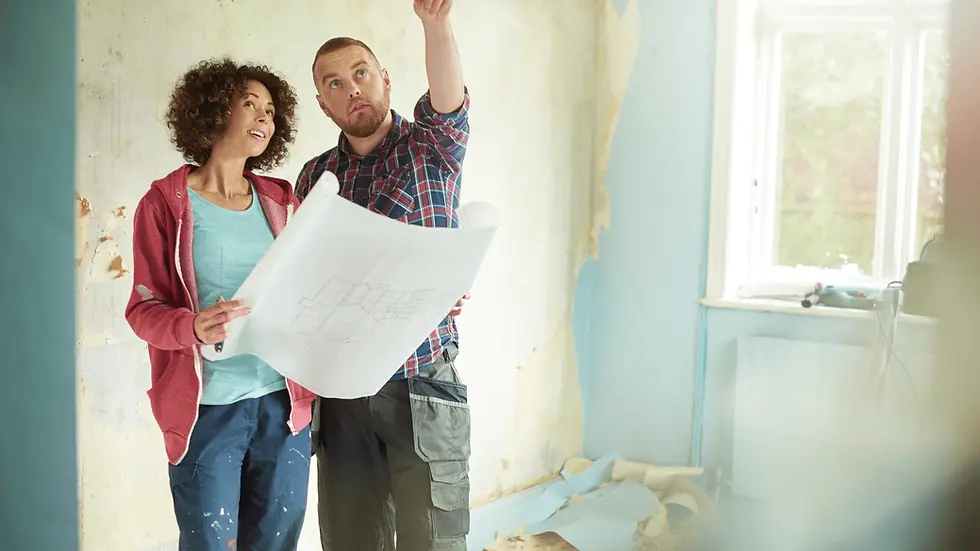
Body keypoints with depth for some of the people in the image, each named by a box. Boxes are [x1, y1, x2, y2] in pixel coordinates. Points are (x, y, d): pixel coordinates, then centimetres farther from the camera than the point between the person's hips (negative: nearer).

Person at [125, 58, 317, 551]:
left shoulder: (280, 201, 11)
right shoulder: (165, 204, 0)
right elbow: (144, 309, -3)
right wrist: (194, 327, -26)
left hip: (283, 403, 4)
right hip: (208, 408, -3)